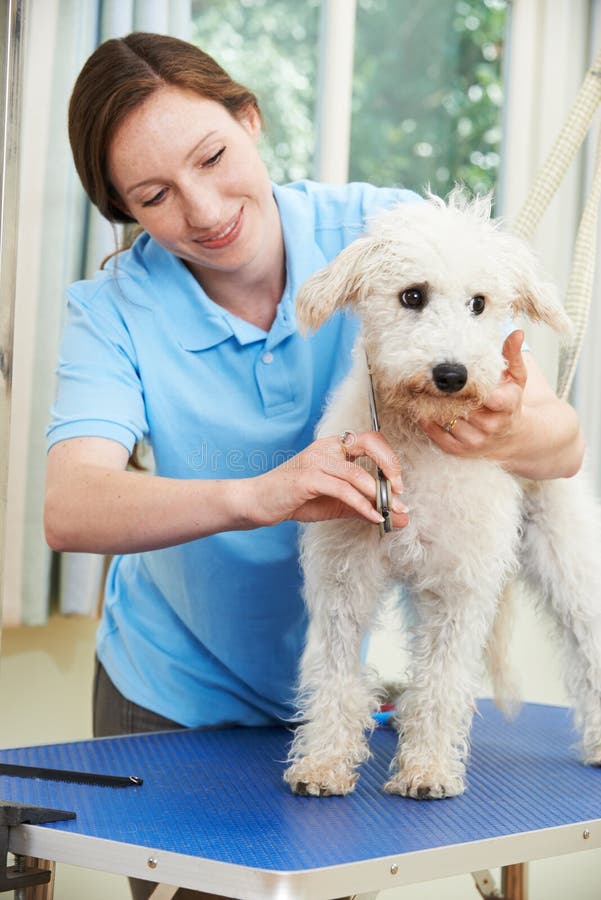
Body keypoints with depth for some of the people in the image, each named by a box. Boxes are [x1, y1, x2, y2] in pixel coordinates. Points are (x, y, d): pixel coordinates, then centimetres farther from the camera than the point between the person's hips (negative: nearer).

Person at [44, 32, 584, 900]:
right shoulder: (116, 309, -16)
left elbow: (566, 444, -18)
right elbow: (69, 510, -33)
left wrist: (508, 430, -43)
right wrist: (261, 495, -49)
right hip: (172, 698, 0)